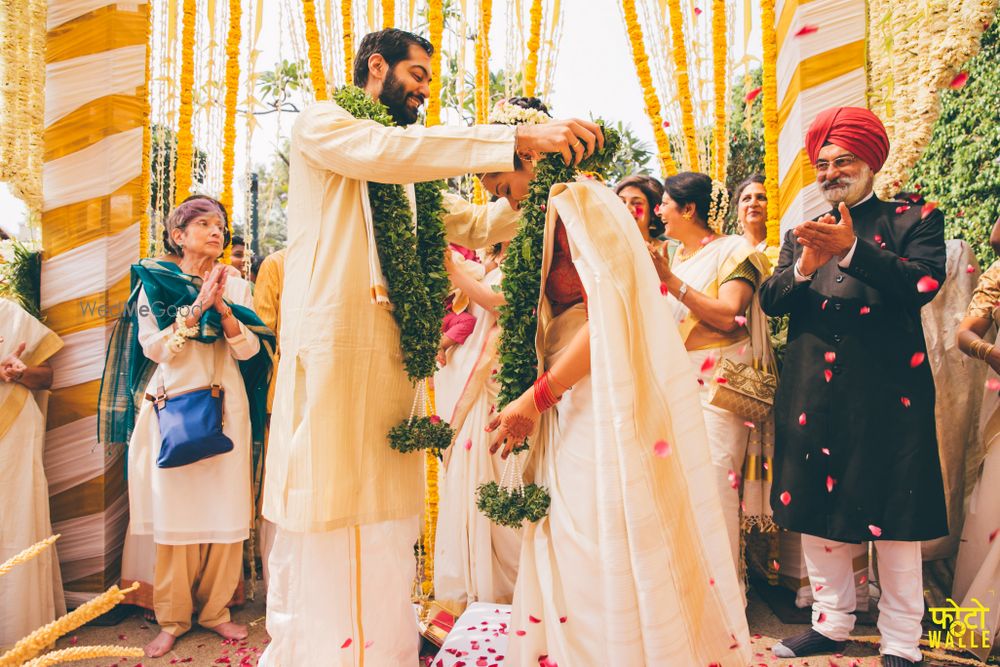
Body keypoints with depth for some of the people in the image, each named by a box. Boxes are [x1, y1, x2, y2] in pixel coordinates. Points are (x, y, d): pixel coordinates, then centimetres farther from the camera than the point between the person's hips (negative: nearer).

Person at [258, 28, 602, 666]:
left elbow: (473, 226, 22)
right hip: (331, 348, -6)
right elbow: (386, 151, -16)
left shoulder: (408, 169, 23)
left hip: (390, 356, 7)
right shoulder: (321, 123, 4)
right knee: (325, 523, -3)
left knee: (385, 528, 9)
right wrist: (519, 138, -20)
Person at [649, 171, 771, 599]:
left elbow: (727, 316, -16)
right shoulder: (673, 257, 18)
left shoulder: (732, 251, -2)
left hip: (717, 385, -6)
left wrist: (671, 280, -18)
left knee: (715, 481, -9)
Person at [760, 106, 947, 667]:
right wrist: (805, 266, -13)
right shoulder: (803, 233, 17)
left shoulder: (913, 220, 7)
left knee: (892, 516, 1)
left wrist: (852, 249, -19)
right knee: (815, 513, 8)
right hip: (813, 392, 4)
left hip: (887, 390, -3)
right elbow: (770, 300, 6)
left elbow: (924, 283, -11)